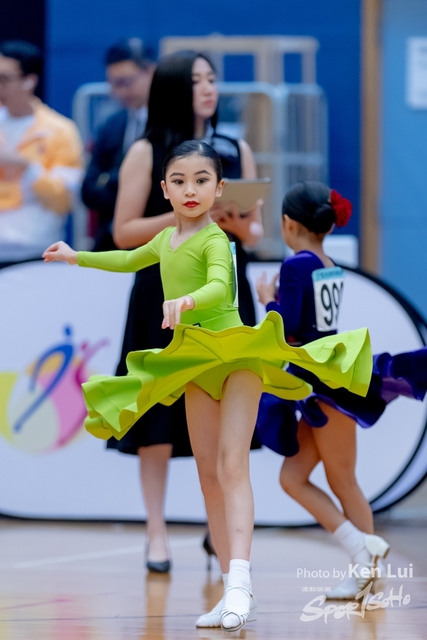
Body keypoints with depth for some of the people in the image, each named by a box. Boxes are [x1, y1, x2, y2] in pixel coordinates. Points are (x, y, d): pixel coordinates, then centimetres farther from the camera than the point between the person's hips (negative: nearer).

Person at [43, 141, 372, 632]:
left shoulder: (214, 239, -12)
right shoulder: (165, 240, 12)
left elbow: (219, 286, -31)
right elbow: (129, 260, 35)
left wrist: (187, 301, -51)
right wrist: (77, 257, 43)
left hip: (236, 355, -8)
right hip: (195, 365, 8)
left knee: (232, 466, -19)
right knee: (208, 476, 4)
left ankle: (241, 577, -30)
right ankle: (232, 590, 6)